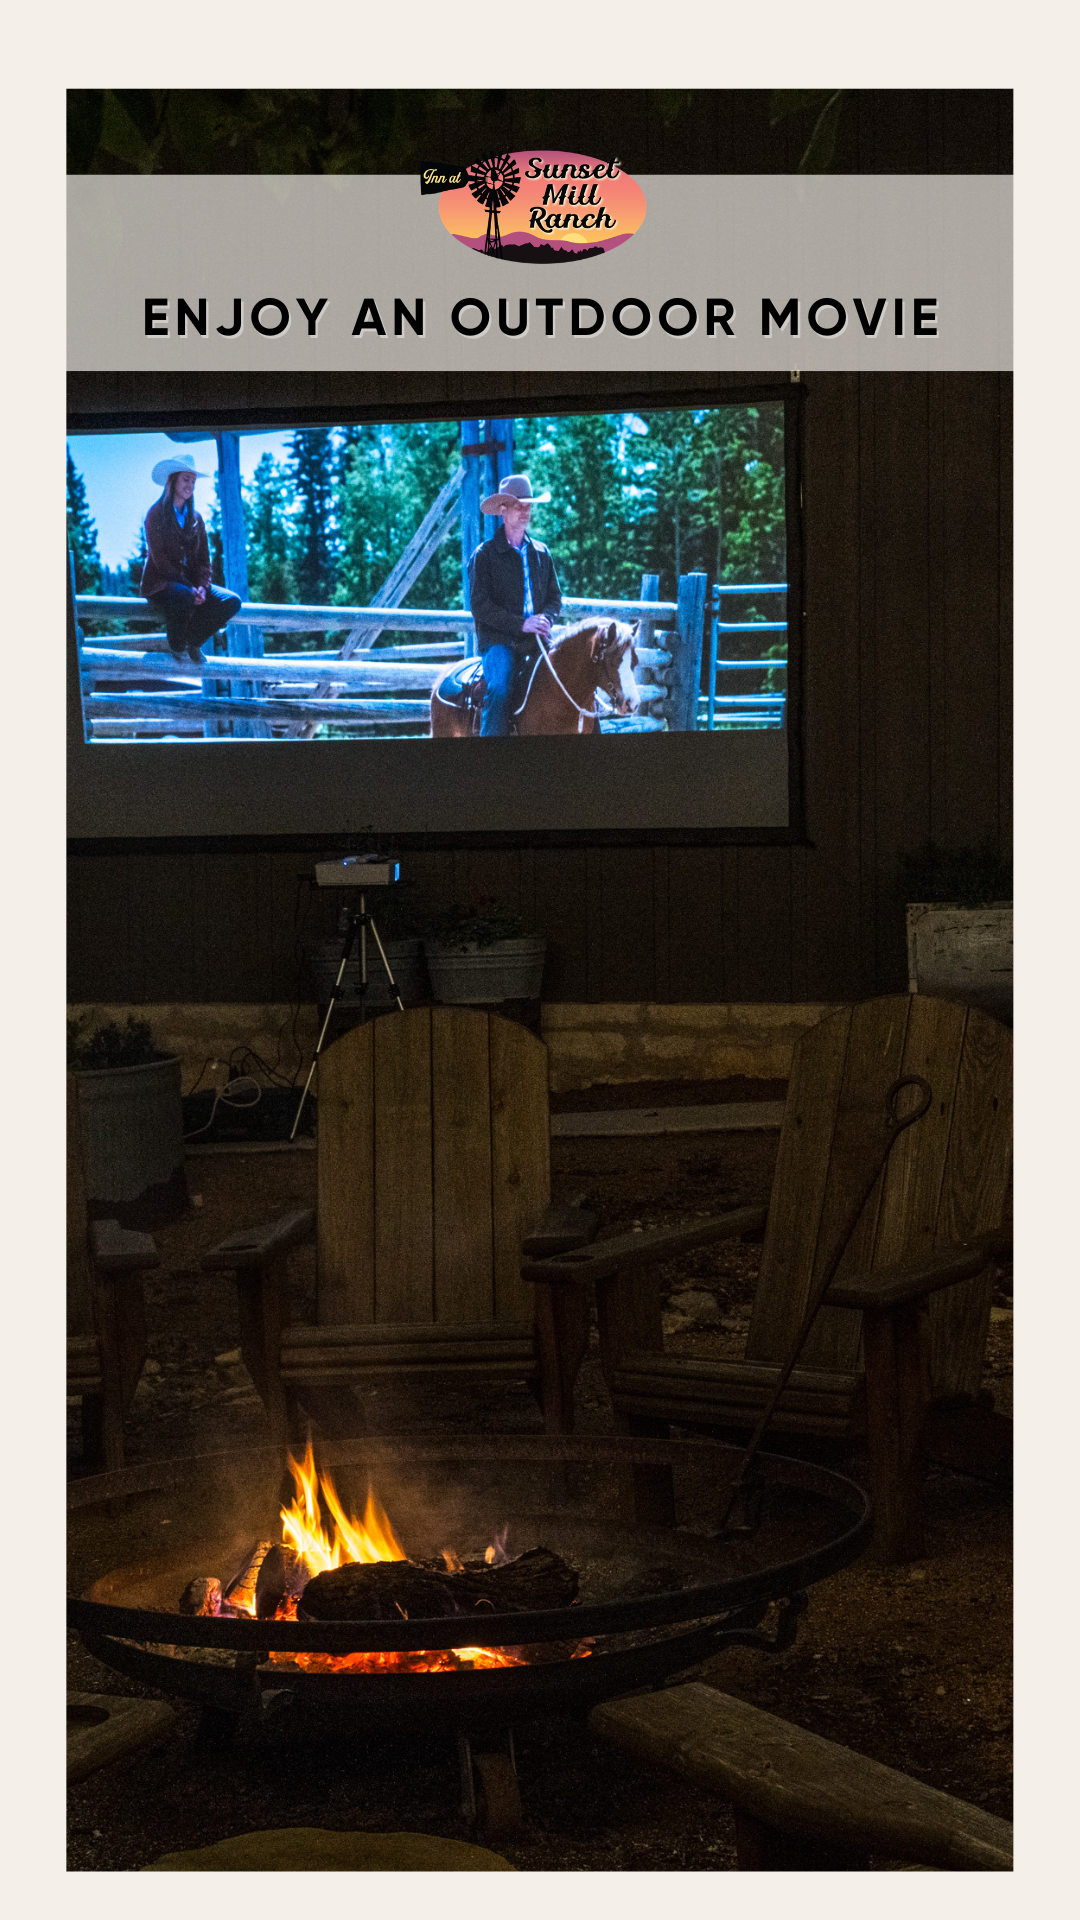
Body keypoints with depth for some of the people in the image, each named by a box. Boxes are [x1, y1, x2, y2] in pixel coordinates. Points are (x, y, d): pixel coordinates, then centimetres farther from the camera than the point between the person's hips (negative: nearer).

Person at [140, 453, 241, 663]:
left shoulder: (195, 518, 14)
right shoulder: (156, 515, -5)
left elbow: (203, 559, 10)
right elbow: (159, 558, -14)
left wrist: (202, 586, -12)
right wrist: (188, 588, -22)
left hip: (189, 584, 6)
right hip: (160, 584, -6)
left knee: (231, 602, -17)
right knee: (183, 596, -40)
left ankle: (191, 639, -1)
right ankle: (176, 647, -14)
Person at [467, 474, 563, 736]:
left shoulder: (541, 552, 17)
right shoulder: (485, 555, 2)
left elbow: (555, 596, 19)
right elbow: (480, 605, -7)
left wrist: (546, 618, -5)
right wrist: (520, 624, -17)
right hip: (499, 641, -4)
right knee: (499, 689, -30)